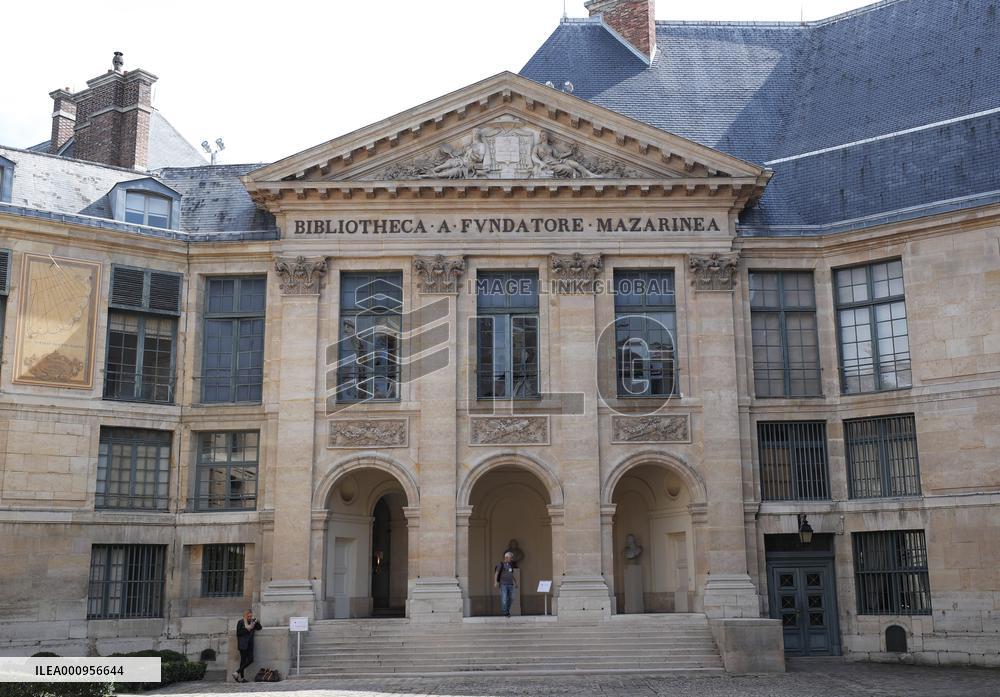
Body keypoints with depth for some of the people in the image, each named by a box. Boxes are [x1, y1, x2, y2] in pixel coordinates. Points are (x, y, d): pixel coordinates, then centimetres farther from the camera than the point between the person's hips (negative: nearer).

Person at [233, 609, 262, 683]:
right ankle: (241, 677, -5)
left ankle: (237, 672, 0)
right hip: (243, 644, -6)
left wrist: (256, 621, 2)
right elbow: (238, 633, -4)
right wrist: (247, 629, -11)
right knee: (243, 660, -10)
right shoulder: (241, 622, 2)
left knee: (250, 659, -5)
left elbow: (259, 628, 15)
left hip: (249, 644, 6)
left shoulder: (252, 622, 17)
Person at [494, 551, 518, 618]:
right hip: (503, 584, -6)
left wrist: (515, 583, 23)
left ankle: (507, 610, 18)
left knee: (511, 598, 3)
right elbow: (496, 573, -7)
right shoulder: (501, 564, -2)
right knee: (504, 598, -10)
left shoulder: (511, 565, 17)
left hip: (510, 584, 6)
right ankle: (505, 612, -6)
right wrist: (495, 582, -17)